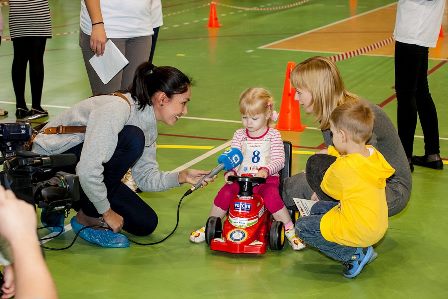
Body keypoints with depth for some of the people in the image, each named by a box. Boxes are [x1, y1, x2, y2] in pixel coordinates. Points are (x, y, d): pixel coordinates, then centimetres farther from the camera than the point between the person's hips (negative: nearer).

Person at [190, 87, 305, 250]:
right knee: (225, 193, -21)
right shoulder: (239, 135, 8)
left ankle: (290, 231, -14)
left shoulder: (273, 135, 0)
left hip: (267, 179, -3)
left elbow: (279, 160, -8)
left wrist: (266, 170, -28)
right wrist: (230, 171, -18)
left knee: (272, 196, -32)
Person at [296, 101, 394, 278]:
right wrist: (334, 154, 13)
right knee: (318, 208, 22)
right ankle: (363, 248, 11)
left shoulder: (343, 167, -25)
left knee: (302, 227, 2)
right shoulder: (375, 155, -3)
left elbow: (327, 187, -3)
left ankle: (354, 255, -4)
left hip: (359, 232, -9)